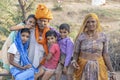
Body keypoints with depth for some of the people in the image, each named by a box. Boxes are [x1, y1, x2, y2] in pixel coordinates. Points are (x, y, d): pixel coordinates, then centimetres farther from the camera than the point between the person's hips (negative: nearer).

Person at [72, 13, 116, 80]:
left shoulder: (103, 37, -2)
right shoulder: (80, 36, -5)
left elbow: (106, 55, 3)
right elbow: (76, 53, 1)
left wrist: (112, 72, 2)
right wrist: (74, 62, -20)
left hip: (98, 68, 1)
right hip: (83, 68, -1)